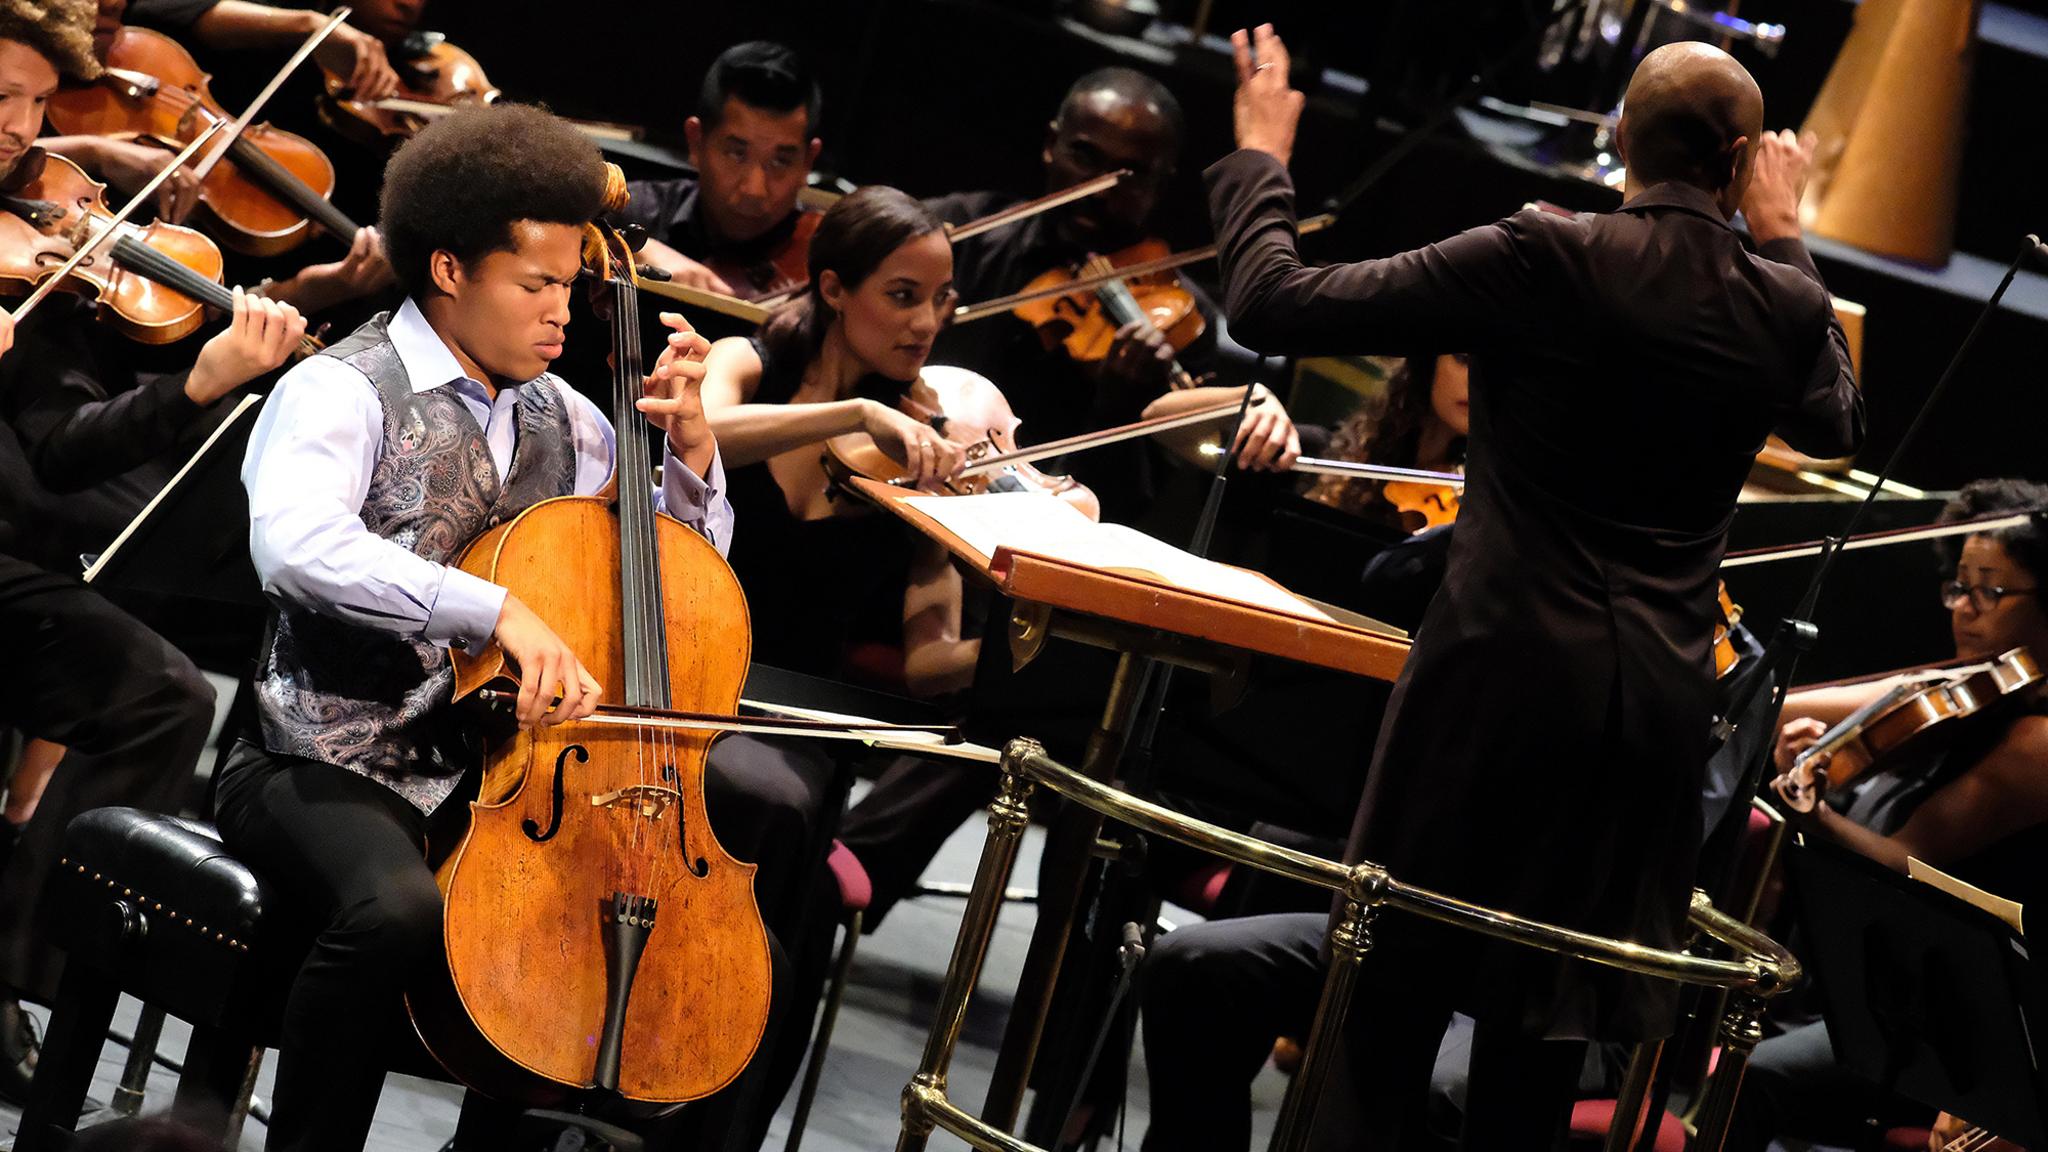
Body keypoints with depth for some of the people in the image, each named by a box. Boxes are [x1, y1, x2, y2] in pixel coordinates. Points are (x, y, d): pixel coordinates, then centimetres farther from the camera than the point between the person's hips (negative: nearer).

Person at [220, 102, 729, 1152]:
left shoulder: (557, 417, 12)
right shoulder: (343, 392, -10)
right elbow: (295, 545, -32)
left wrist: (689, 446, 2)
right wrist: (497, 608, -39)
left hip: (499, 770, 7)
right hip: (337, 769, -7)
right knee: (398, 908, -38)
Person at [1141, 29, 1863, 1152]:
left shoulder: (1542, 257, -11)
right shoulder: (1782, 305, 1)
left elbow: (1273, 302, -9)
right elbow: (1835, 425, 26)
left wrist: (1257, 157, 8)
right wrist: (1784, 237, 30)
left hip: (1503, 669, -4)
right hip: (1662, 704, 4)